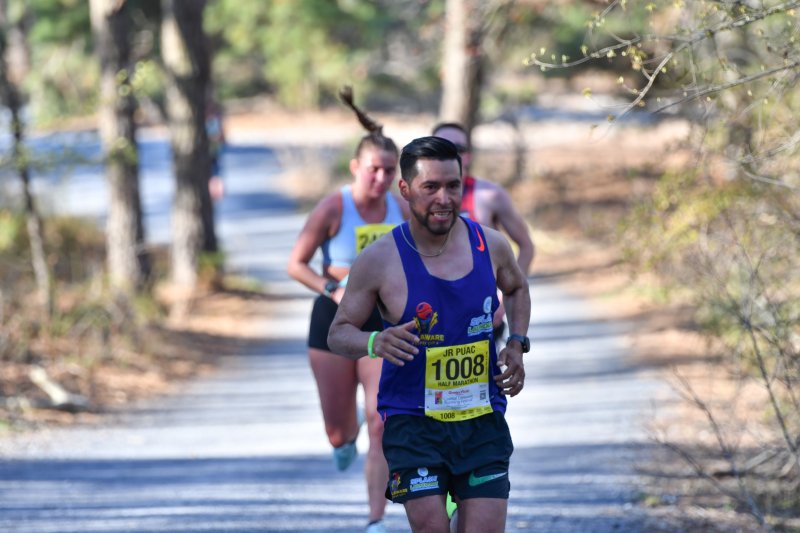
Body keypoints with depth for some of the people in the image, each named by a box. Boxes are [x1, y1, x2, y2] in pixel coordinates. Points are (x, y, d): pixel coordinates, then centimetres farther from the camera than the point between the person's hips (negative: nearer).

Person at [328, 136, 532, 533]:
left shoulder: (491, 245, 0)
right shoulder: (379, 260, -10)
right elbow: (338, 333, -2)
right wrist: (374, 343, -23)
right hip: (412, 421, -3)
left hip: (483, 418, 3)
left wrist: (517, 344, 6)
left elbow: (517, 288, 23)